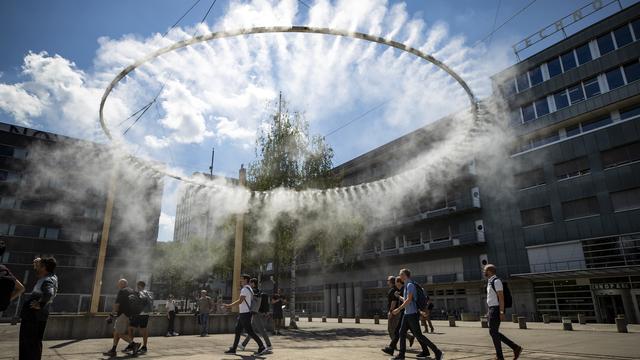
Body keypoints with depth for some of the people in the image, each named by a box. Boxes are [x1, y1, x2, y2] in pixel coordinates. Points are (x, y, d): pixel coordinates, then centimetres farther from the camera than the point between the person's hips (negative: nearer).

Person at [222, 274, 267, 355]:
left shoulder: (245, 289, -16)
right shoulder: (249, 289, 16)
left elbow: (240, 301, -24)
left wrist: (229, 305, -18)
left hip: (245, 313, -10)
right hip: (243, 313, 10)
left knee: (249, 331, -7)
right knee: (237, 330, 13)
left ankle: (262, 347, -4)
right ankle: (233, 349, 20)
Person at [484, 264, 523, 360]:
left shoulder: (496, 281, -14)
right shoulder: (490, 282, 15)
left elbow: (501, 297, -19)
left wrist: (501, 312, -22)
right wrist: (490, 312, 22)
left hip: (496, 310, -9)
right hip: (492, 310, 9)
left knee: (493, 332, -3)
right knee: (494, 333, 12)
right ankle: (515, 348, 17)